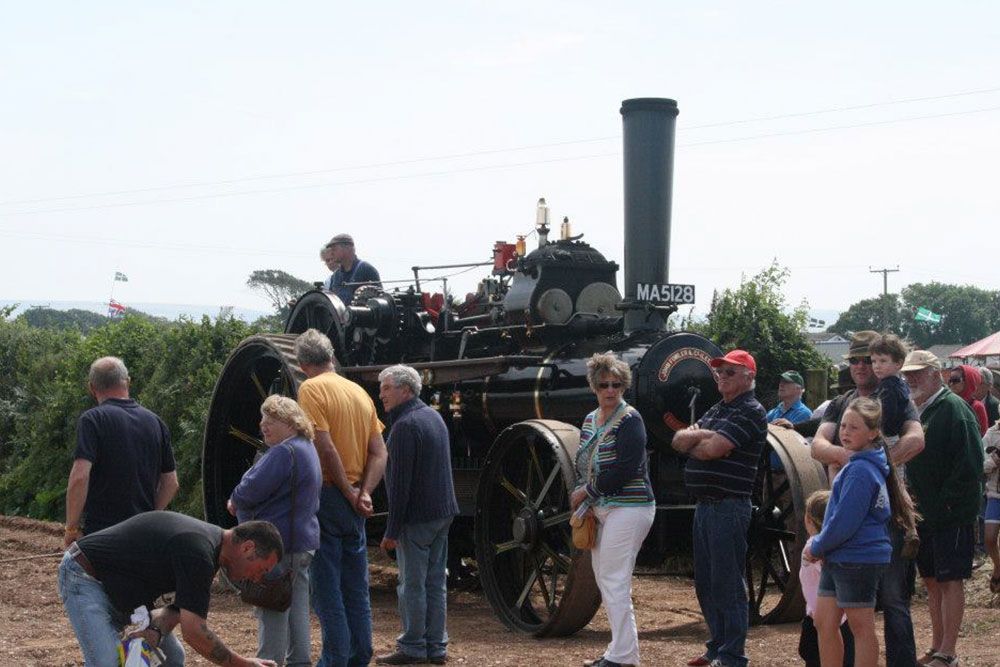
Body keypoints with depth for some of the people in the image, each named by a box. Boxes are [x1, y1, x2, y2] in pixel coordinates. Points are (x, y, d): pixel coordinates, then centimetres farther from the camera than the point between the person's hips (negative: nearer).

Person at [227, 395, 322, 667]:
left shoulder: (284, 453, -19)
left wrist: (235, 500, 2)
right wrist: (240, 501, 13)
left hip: (278, 544, -10)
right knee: (297, 607, 14)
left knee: (271, 612, -5)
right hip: (304, 540, 10)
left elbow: (251, 490, -20)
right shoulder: (307, 449, 16)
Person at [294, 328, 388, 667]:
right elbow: (379, 454, 7)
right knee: (357, 588, 13)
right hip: (354, 503, 7)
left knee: (326, 587, -1)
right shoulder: (359, 391, 12)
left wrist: (350, 493, -11)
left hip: (328, 495, -6)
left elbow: (325, 447, -18)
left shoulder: (311, 389, -9)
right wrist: (363, 493, -3)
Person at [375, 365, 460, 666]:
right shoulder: (434, 416, 13)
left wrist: (392, 529, -16)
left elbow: (400, 482, -19)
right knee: (436, 582, 11)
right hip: (443, 513, 9)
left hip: (417, 517, -9)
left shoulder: (405, 425, -16)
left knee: (412, 584, -2)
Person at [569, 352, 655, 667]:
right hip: (601, 511, 9)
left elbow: (625, 470, -18)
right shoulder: (590, 420, 14)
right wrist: (581, 497, 2)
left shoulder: (630, 420, -10)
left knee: (614, 582, -10)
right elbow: (583, 464, 20)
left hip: (627, 508, -9)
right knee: (604, 580, 10)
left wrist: (587, 491, -10)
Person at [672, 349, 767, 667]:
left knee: (727, 584, -6)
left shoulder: (750, 412, -11)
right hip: (705, 506, 9)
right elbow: (679, 440, 9)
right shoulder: (717, 410, 19)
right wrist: (701, 435, -10)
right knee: (706, 583, 15)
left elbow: (711, 449, -21)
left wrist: (691, 442, -1)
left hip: (728, 507, -9)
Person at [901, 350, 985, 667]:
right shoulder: (914, 412, 14)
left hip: (951, 513, -8)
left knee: (950, 580, -4)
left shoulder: (953, 408, -12)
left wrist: (946, 504, -20)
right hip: (923, 511, 8)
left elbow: (970, 463, -19)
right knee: (932, 580, 13)